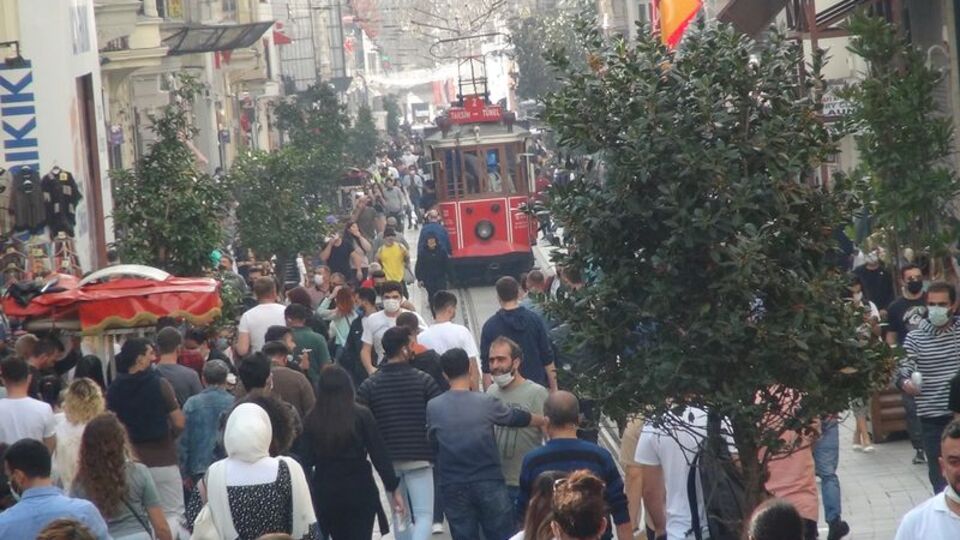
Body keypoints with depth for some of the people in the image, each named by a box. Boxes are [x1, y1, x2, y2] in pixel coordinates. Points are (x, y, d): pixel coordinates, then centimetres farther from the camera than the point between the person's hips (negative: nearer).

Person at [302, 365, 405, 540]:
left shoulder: (311, 420, -3)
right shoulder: (362, 415, -7)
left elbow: (307, 459, 0)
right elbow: (379, 453, -6)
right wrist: (393, 488, -1)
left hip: (325, 494, 2)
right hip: (360, 491, -2)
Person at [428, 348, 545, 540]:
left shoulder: (433, 407, -3)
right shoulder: (486, 403, -6)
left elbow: (432, 441, 9)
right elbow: (518, 418, 9)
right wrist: (546, 421, 27)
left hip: (453, 488, 1)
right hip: (489, 481, -1)